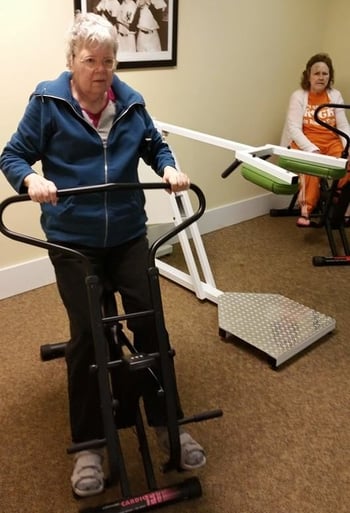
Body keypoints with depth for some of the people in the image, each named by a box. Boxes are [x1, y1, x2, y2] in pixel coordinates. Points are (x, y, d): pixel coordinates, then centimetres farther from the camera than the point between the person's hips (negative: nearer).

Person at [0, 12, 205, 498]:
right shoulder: (47, 101, -5)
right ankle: (88, 444, 19)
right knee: (86, 335, 0)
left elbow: (155, 146, 14)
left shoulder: (131, 102, 3)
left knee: (150, 323, 2)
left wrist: (169, 167, -8)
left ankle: (167, 422, 23)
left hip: (128, 234, 3)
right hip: (72, 240, -2)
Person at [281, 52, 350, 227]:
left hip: (332, 142, 3)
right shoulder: (298, 96, 0)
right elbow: (294, 128, -10)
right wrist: (312, 149, -25)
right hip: (305, 143, -3)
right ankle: (306, 210, -23)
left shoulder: (335, 95, 11)